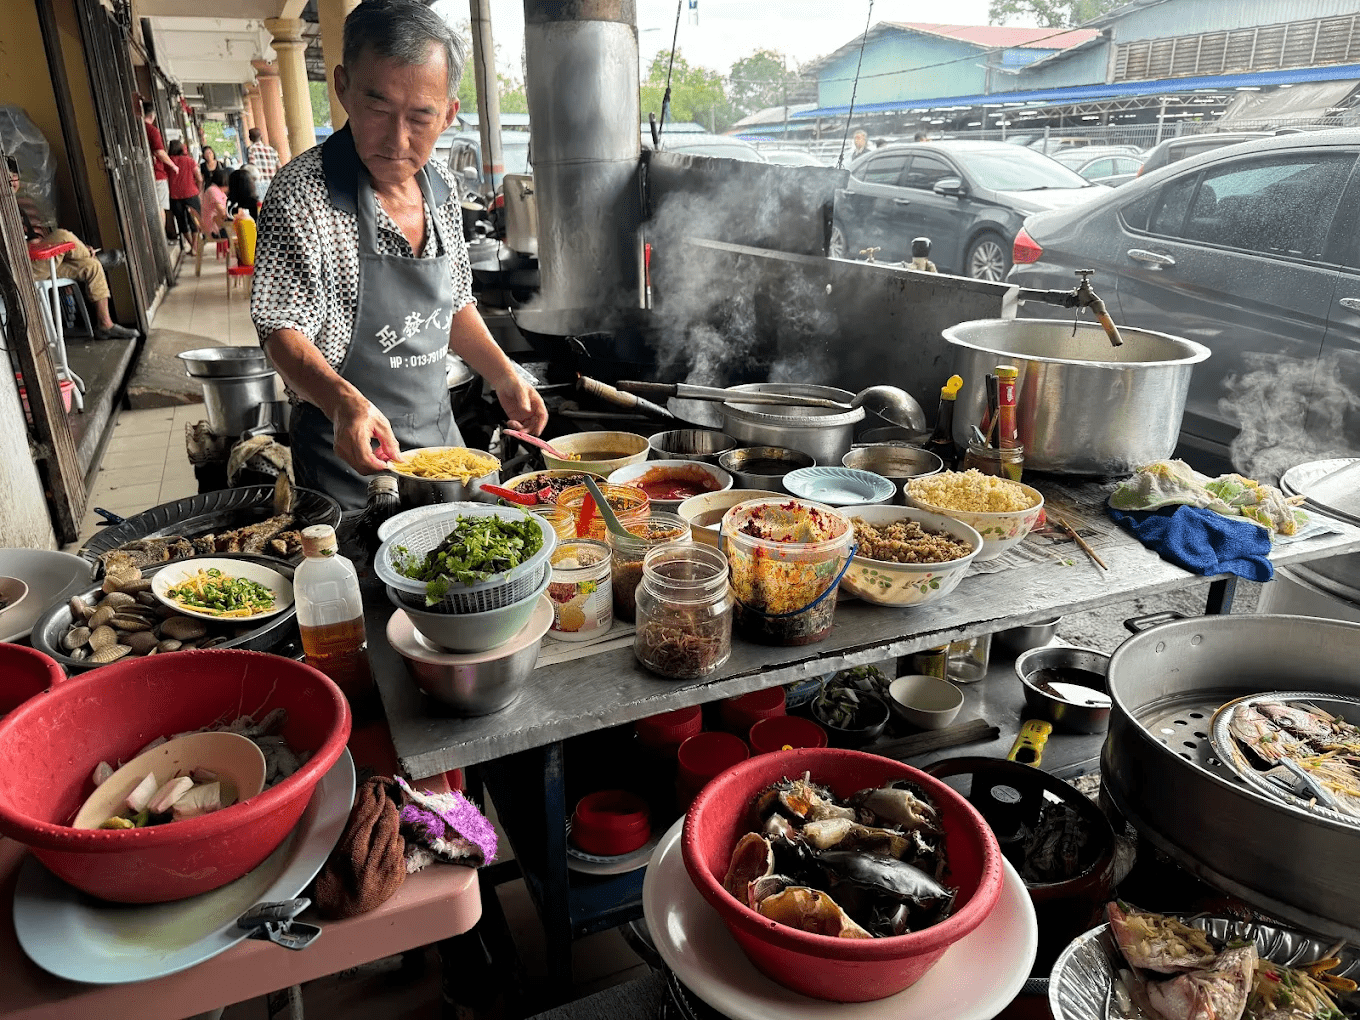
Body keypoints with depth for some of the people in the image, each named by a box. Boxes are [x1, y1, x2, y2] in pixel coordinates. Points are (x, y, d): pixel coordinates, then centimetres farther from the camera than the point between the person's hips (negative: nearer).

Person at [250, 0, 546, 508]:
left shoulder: (442, 186, 3)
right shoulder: (302, 194, -17)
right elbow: (283, 331, -18)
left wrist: (504, 377, 4)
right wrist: (343, 401, -36)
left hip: (439, 431, 7)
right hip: (350, 451, -6)